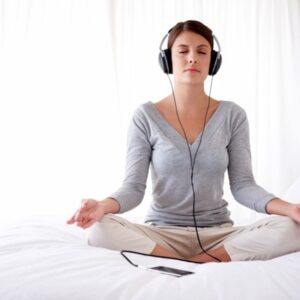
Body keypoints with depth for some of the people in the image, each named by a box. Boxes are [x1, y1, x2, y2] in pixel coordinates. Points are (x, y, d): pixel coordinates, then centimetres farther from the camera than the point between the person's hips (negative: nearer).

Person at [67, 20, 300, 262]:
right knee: (101, 229, -30)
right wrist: (105, 205, -30)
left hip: (218, 234, 1)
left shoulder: (232, 115, 1)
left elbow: (242, 185, -3)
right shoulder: (146, 116, -3)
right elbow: (133, 187, -7)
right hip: (161, 233, -1)